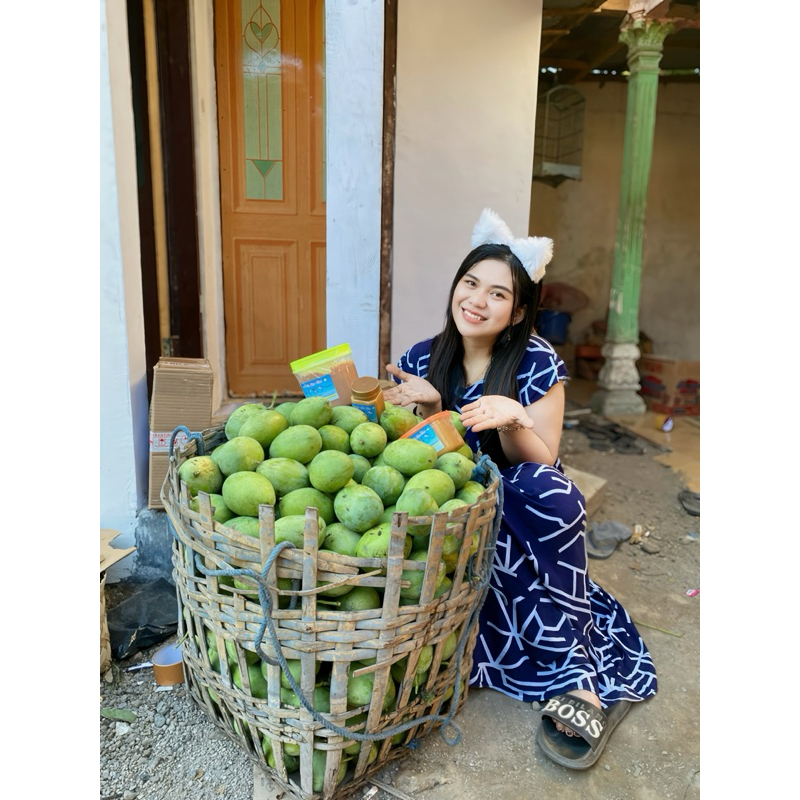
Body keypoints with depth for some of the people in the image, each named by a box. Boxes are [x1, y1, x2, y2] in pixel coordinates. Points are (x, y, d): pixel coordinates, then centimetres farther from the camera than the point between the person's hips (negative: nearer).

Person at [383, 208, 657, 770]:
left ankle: (576, 685, -25)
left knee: (547, 491, -36)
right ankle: (576, 680, -13)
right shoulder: (423, 359, 0)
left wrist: (512, 420, -29)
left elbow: (540, 464, -7)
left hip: (520, 512, -2)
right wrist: (428, 406, -15)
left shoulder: (538, 364, -8)